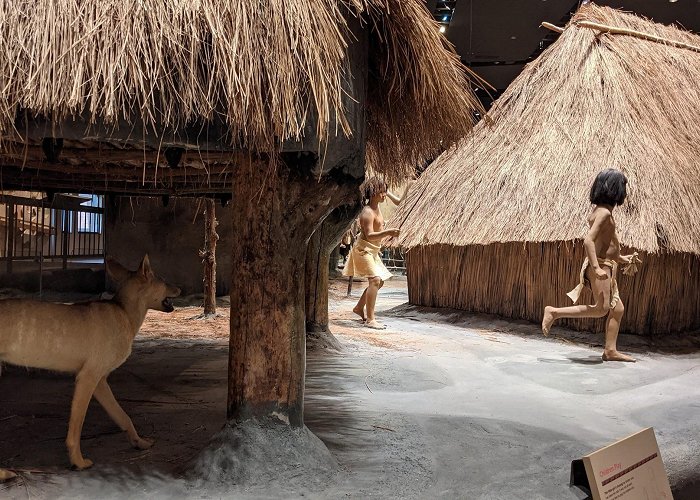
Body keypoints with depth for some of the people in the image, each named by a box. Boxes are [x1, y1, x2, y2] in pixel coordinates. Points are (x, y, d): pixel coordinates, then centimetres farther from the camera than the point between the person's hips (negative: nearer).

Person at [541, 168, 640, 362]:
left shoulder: (602, 211, 15)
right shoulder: (604, 212, -14)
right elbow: (588, 240, -25)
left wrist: (622, 258, 24)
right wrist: (596, 267, -29)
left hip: (606, 268, 10)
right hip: (600, 267, -10)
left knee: (617, 309, 9)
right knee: (601, 309, -11)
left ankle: (610, 351, 13)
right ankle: (554, 312, -7)